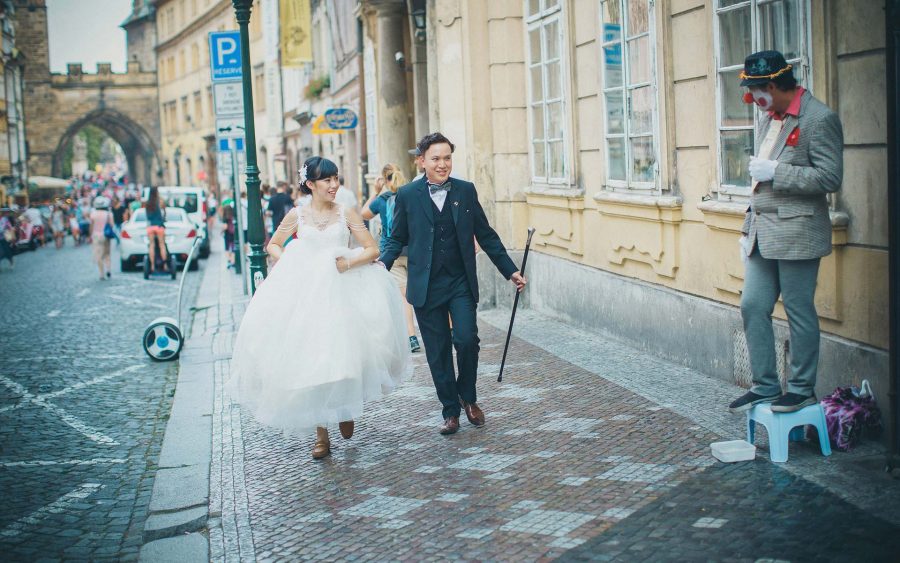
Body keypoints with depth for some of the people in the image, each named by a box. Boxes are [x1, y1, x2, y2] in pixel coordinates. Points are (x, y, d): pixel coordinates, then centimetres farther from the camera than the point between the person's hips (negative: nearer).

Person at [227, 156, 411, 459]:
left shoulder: (346, 214, 3)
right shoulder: (297, 215, 5)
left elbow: (372, 249, 2)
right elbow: (273, 245, 16)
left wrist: (347, 263, -12)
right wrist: (288, 265, -2)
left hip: (342, 291, 0)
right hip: (306, 293, 1)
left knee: (343, 354, -6)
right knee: (310, 358, -2)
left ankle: (346, 409, 25)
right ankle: (321, 433, 5)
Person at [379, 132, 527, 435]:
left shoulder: (466, 191, 5)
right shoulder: (407, 195, 2)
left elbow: (486, 235, 10)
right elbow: (397, 238, 8)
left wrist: (511, 271, 8)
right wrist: (383, 263, -11)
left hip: (461, 283, 0)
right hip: (426, 286, 0)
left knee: (466, 340, -13)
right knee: (438, 352, 4)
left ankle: (468, 396, 13)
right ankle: (450, 411, 18)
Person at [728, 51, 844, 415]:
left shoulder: (819, 119, -11)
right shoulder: (768, 119, 15)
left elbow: (830, 178, -18)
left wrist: (775, 172, -18)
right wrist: (748, 229, 18)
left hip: (797, 233, -8)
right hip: (763, 234, 8)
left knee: (799, 312, 1)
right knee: (753, 307, 6)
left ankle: (802, 389, 14)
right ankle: (764, 386, 17)